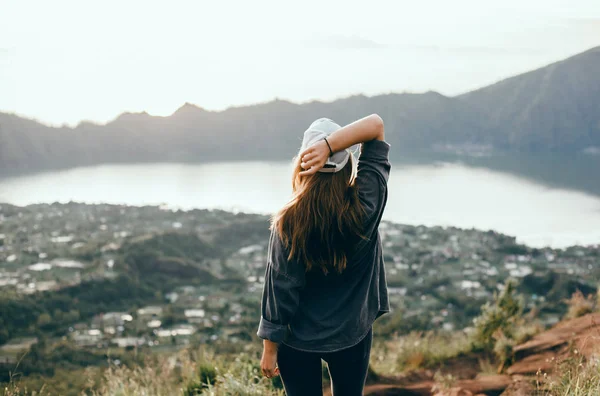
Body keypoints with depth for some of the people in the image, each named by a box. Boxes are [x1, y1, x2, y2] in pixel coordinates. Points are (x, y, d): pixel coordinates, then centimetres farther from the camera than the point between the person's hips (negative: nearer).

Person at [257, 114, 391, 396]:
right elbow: (376, 125, -14)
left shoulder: (289, 224, -21)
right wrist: (329, 145, -30)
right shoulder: (367, 204, -17)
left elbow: (280, 291, -15)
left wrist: (269, 348, -3)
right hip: (352, 334, 2)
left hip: (298, 339, -2)